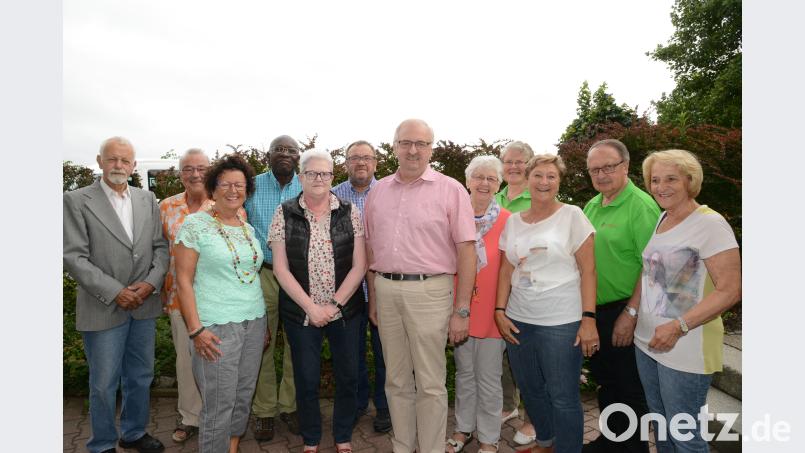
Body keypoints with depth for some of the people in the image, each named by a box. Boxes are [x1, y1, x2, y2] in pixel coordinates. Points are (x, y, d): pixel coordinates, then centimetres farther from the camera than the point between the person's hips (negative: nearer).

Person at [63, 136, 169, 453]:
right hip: (103, 308, -4)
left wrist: (151, 282, -10)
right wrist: (114, 292, -15)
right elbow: (74, 257, -10)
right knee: (104, 384, 9)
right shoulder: (77, 201, -5)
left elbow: (161, 247, 6)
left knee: (140, 378, 17)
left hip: (145, 306, 4)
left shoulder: (147, 200, 7)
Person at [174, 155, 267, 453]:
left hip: (254, 322, 6)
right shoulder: (195, 224, -6)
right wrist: (196, 329, -14)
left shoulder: (248, 228, 11)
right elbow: (183, 279, -8)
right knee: (219, 404, 0)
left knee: (243, 397, 13)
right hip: (216, 327, -5)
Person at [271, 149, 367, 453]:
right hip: (300, 313, 0)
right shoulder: (284, 214, -2)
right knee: (306, 380, 11)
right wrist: (310, 306, -11)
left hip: (345, 311, 1)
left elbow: (359, 265, -4)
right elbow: (280, 268, -4)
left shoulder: (349, 213, -1)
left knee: (348, 377, 10)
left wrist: (334, 304, -12)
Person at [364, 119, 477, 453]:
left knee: (430, 384, 5)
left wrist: (461, 310, -9)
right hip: (385, 290, 4)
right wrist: (372, 297, 14)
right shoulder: (378, 190, 10)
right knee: (397, 380, 17)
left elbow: (466, 251, -7)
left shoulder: (450, 190, -4)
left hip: (429, 291, -4)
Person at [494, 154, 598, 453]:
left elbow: (588, 270, -6)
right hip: (518, 320, 5)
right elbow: (506, 270, 11)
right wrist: (500, 311, 3)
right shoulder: (513, 221, 9)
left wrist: (588, 319, -12)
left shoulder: (572, 216, -3)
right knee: (530, 390, 16)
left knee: (562, 397, 4)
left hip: (561, 321, -4)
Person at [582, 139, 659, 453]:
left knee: (628, 388, 7)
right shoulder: (592, 206, 8)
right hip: (595, 310, 8)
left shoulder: (641, 206, -16)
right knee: (604, 380, 20)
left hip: (624, 312, -7)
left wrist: (631, 314, -21)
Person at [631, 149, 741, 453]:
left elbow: (731, 290, -18)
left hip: (684, 349, -7)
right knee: (659, 424, 20)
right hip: (647, 341, 7)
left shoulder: (709, 224, -14)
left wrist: (678, 327, -24)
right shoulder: (660, 220, 8)